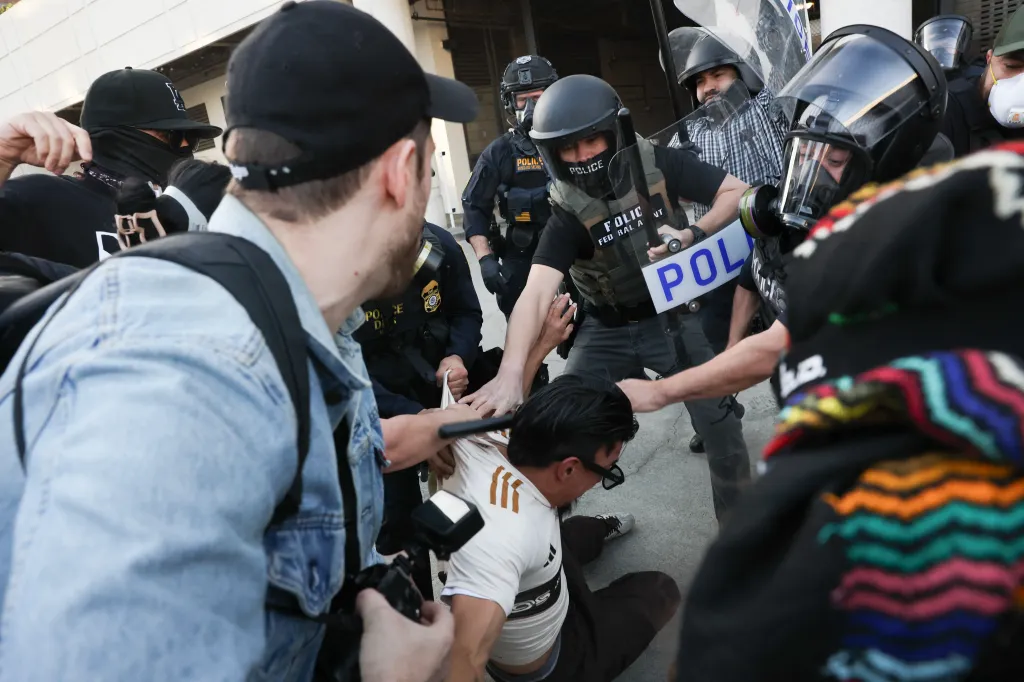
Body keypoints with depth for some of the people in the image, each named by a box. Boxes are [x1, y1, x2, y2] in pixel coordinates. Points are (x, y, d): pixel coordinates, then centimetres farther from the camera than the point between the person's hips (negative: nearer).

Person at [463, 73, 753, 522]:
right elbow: (536, 291, -32)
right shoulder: (567, 211, -19)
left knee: (721, 426, -6)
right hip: (606, 330, 0)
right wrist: (510, 373, -47)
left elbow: (737, 191, -9)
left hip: (671, 315, 0)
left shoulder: (656, 163, -15)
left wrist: (692, 236, -28)